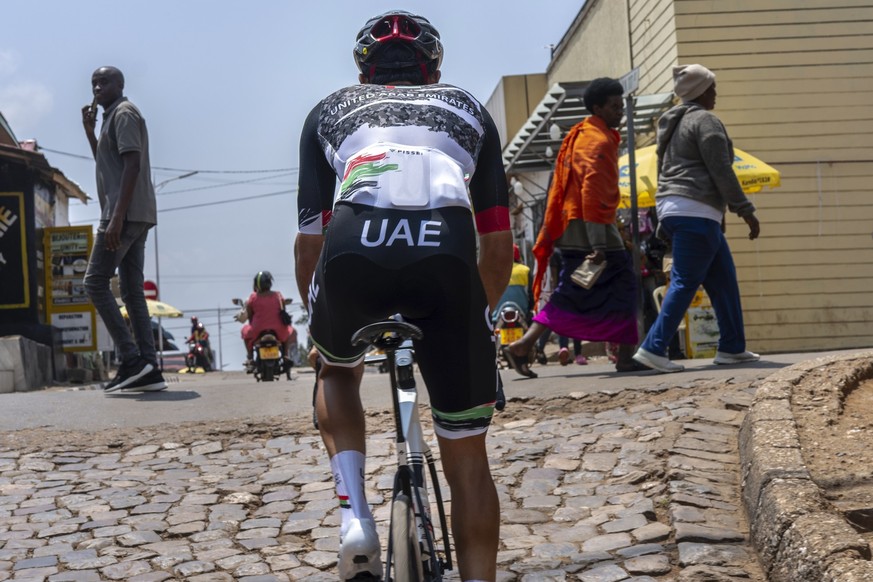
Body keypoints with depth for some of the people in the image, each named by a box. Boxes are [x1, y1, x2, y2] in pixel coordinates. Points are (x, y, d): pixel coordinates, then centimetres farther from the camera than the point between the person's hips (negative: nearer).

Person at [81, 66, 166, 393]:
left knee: (95, 282, -10)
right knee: (132, 290, 5)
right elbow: (107, 167, 33)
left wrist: (117, 216, -26)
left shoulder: (124, 114, -6)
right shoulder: (112, 117, 25)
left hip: (125, 213, -10)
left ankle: (131, 359, -15)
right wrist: (89, 131, 21)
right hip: (137, 216, 10)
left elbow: (132, 165, -18)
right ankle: (148, 369, 0)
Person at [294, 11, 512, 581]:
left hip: (354, 249, 1)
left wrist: (317, 320, 46)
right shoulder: (468, 109, 34)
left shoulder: (331, 110, 33)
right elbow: (499, 246, 31)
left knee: (337, 371, 34)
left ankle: (355, 516, 15)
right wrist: (479, 313, 48)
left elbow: (309, 240, 30)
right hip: (448, 256, 0)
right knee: (468, 459, 16)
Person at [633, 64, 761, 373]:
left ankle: (732, 347, 12)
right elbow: (721, 170, -13)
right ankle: (653, 348, -16)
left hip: (671, 208, 10)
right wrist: (746, 210, -10)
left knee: (724, 278, 12)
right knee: (685, 282, -11)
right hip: (696, 211, -10)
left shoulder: (674, 124, 22)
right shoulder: (705, 120, -7)